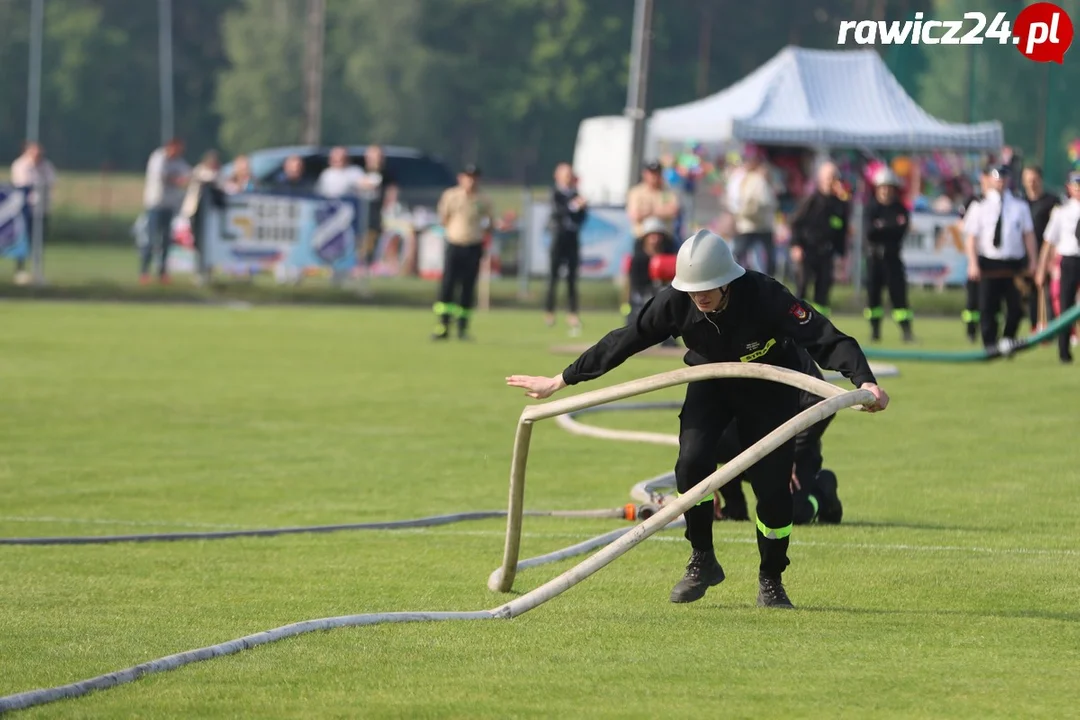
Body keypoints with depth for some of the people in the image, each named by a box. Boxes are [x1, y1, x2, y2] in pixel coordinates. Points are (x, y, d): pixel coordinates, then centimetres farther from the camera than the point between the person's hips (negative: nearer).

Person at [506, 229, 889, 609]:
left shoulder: (764, 295, -34)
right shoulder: (675, 301, -25)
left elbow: (825, 338, -37)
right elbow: (624, 341, -14)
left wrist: (864, 380, -53)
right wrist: (560, 381, -10)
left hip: (769, 388, -2)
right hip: (711, 383, 2)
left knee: (772, 486, -10)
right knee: (692, 462, -21)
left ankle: (771, 580, 14)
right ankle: (702, 562, 1)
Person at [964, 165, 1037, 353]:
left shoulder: (1020, 206, 8)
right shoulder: (980, 206, 2)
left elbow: (1028, 234, 10)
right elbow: (971, 236, 0)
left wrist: (1032, 261, 2)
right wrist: (973, 264, -10)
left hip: (1014, 264, 2)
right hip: (989, 264, -2)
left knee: (1016, 306, -2)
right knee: (988, 307, -2)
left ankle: (1008, 340, 17)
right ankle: (990, 346, 6)